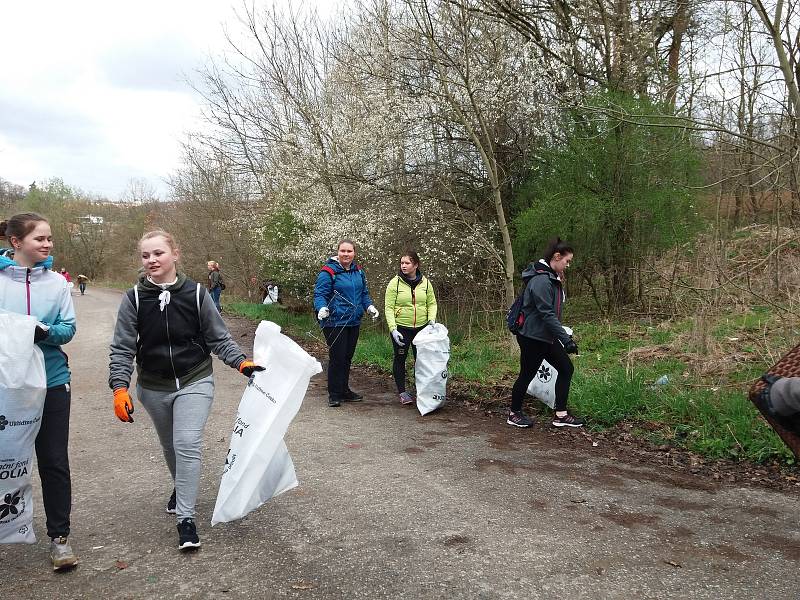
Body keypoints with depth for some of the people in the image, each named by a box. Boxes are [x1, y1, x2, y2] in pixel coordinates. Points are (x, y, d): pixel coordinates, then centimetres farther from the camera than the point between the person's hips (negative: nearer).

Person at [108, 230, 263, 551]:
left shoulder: (196, 293, -10)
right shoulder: (134, 299, -7)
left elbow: (219, 338, -4)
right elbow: (122, 348, -6)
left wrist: (241, 362, -18)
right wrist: (120, 387, -18)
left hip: (194, 382, -2)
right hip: (154, 388, 3)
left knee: (188, 444, -15)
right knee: (171, 445, 20)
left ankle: (186, 518, -6)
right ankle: (181, 488, 48)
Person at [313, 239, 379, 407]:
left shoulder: (358, 271, 9)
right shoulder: (328, 272, -12)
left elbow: (364, 293, 18)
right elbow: (320, 294, -15)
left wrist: (369, 306, 1)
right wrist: (322, 308, -34)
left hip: (353, 322, 7)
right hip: (334, 322, -7)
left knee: (347, 357, 16)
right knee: (337, 357, -5)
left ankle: (344, 390, 29)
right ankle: (334, 394, 8)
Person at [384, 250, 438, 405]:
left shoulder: (425, 282, 2)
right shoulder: (394, 283, -7)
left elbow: (431, 303, 10)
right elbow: (389, 308, -9)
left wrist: (432, 318, -8)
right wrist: (393, 329, -18)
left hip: (422, 327, 3)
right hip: (401, 328, -3)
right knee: (400, 359, 5)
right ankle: (402, 392, 17)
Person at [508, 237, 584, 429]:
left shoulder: (553, 278, 10)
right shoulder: (541, 280, -23)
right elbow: (547, 314, -26)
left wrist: (565, 335, 12)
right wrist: (566, 339, -24)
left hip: (547, 337, 10)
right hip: (532, 336, -10)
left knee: (566, 369, 7)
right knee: (527, 375, 4)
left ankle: (560, 415, 14)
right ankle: (514, 414, 23)